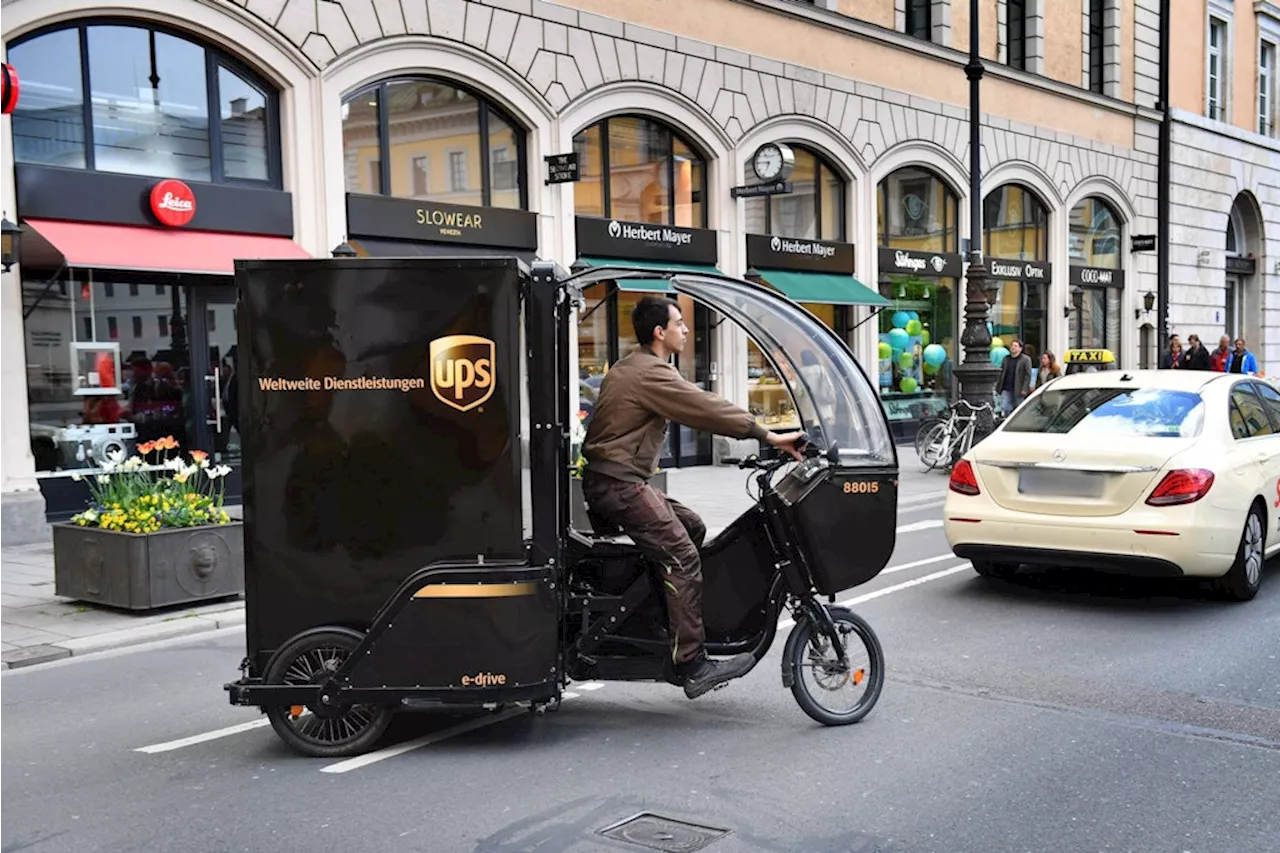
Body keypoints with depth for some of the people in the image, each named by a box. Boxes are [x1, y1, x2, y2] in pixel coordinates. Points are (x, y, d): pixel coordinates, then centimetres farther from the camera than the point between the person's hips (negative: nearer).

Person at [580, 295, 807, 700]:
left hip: (618, 480, 11)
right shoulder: (651, 373, -15)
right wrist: (768, 435, -19)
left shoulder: (629, 366, 20)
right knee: (682, 557, -15)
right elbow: (706, 409, -20)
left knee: (692, 527, 14)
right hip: (618, 485, -11)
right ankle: (692, 666, -17)